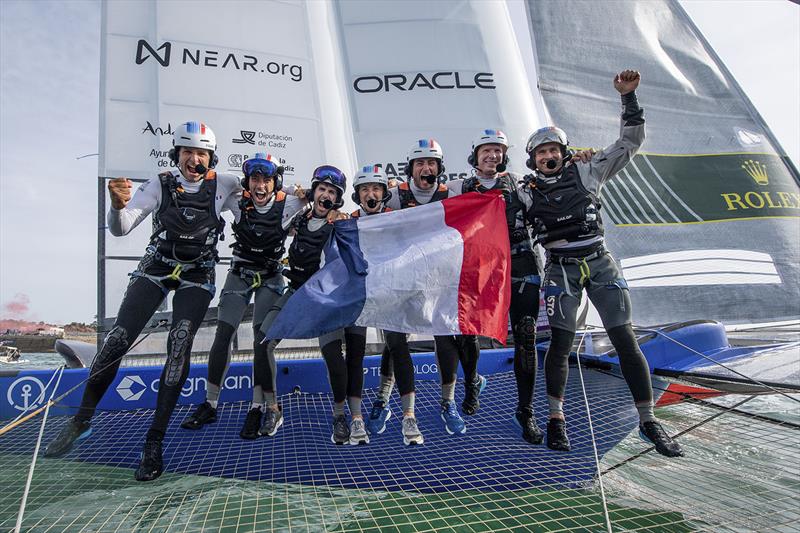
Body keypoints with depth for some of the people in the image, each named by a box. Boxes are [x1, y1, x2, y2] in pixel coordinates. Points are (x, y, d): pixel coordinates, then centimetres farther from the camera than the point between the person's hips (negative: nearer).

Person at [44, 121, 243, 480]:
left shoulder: (223, 186, -7)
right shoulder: (161, 186, -8)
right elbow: (120, 229, -12)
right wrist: (119, 205, -34)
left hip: (197, 277, -1)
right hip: (156, 268, 1)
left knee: (179, 346, -15)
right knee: (118, 338, -7)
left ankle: (155, 441, -7)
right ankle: (82, 420, 13)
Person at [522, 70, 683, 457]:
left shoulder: (587, 172, 6)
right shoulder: (528, 193, 5)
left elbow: (630, 142, 8)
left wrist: (628, 97, 2)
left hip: (601, 264, 1)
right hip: (561, 269, -1)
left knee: (625, 341, -1)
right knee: (561, 343, -6)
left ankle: (648, 422, 10)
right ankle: (556, 419, 11)